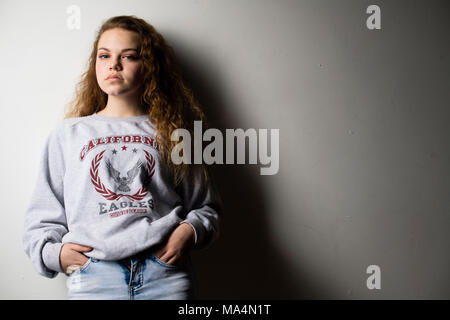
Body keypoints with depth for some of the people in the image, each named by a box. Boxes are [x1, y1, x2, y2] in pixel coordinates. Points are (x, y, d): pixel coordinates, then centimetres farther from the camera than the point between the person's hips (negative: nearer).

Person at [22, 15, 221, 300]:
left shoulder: (170, 133, 13)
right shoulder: (68, 134, 15)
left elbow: (206, 205, 15)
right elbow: (42, 215, 16)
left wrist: (190, 231, -4)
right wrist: (53, 251, -2)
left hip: (166, 271, 0)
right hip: (93, 276, 0)